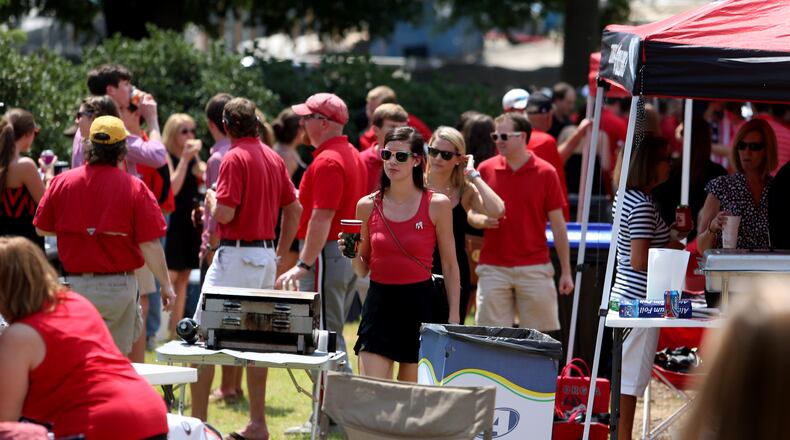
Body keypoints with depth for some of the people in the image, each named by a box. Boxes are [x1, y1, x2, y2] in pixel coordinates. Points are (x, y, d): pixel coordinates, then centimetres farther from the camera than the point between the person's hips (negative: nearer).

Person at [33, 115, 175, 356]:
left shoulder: (61, 182, -3)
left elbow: (42, 228, 8)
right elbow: (150, 245, -9)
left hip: (75, 282, 2)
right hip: (119, 284, -2)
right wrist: (166, 285, 2)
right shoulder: (135, 188, -9)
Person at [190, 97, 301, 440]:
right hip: (266, 255, 8)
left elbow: (225, 213, -19)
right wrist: (280, 253, 20)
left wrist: (211, 200, 3)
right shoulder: (273, 158, 10)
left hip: (236, 254, -8)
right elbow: (294, 209, 14)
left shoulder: (234, 158, -13)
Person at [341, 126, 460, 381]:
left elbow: (450, 266, 4)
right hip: (379, 302, 2)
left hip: (419, 304, -2)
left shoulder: (437, 205, -1)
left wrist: (454, 316, 0)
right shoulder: (368, 206, 5)